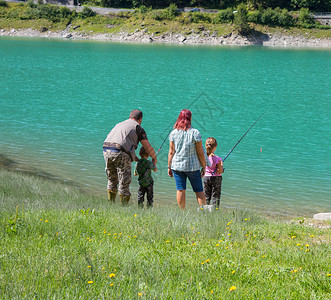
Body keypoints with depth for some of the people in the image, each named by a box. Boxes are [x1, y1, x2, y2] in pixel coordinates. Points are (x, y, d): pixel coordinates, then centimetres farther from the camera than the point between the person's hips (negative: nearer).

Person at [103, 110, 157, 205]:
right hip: (120, 154, -6)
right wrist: (154, 158, 26)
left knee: (112, 181, 21)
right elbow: (148, 148, 8)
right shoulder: (138, 127, 10)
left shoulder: (119, 125, 30)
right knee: (124, 184, 4)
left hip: (107, 150, 6)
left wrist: (135, 158, 42)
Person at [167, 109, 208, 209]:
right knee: (199, 191, 6)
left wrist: (169, 167, 9)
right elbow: (200, 153, -6)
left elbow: (171, 152, 1)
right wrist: (204, 166, 4)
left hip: (177, 166, 2)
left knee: (180, 190, 6)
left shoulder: (173, 133, -1)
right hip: (193, 166, -2)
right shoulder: (195, 133, -8)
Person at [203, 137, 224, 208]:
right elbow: (220, 172, -12)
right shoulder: (217, 159, -18)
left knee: (206, 197, 12)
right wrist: (221, 165, 3)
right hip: (216, 178, -3)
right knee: (215, 196, 5)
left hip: (206, 177, 3)